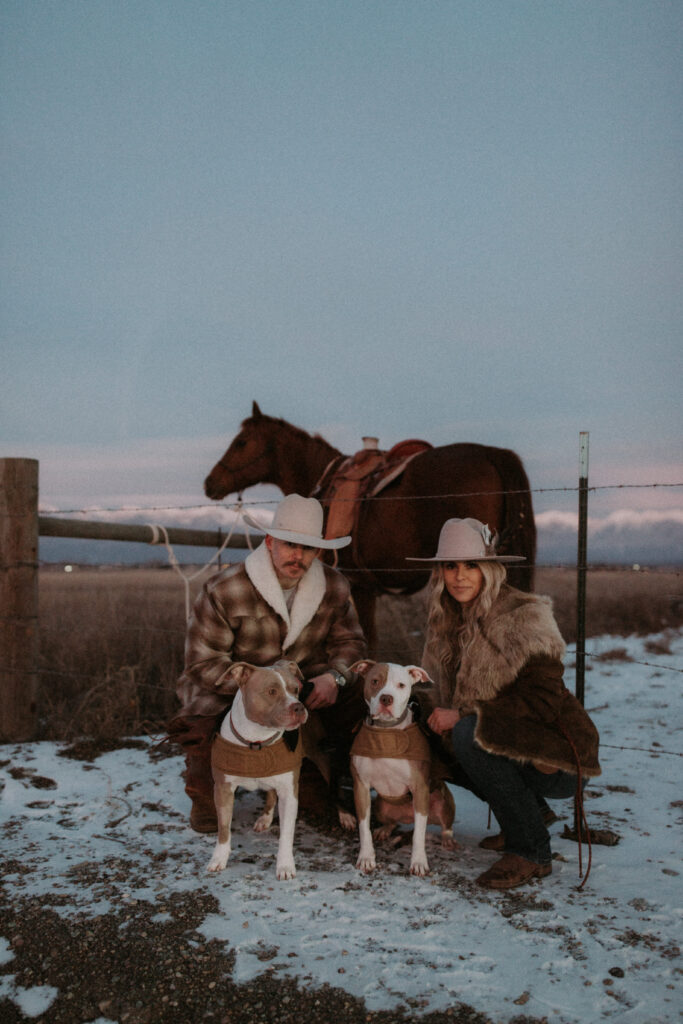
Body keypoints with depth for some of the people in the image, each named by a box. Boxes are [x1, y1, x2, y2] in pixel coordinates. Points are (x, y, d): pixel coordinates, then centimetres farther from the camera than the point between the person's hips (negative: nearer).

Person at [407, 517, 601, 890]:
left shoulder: (522, 618, -18)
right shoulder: (446, 621, 5)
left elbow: (542, 702, -24)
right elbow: (437, 692, 11)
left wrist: (464, 716, -24)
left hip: (557, 760, -8)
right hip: (511, 748, 8)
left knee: (469, 735, -29)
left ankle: (530, 852, -12)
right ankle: (531, 811, 13)